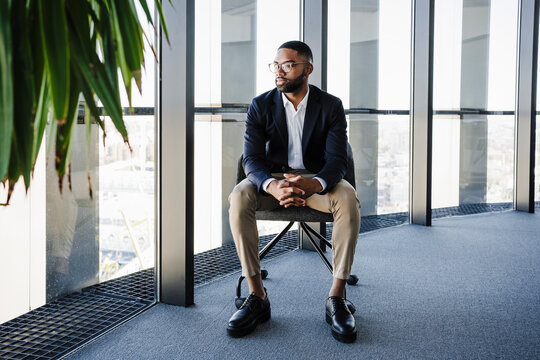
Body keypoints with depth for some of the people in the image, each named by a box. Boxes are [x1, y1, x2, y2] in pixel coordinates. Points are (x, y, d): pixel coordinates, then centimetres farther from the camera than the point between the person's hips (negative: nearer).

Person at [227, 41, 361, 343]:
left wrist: (315, 184, -40)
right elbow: (252, 159, -13)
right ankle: (257, 296, -25)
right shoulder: (261, 106, -4)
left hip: (317, 179, -1)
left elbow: (337, 160, -15)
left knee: (348, 198, -34)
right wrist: (272, 186, -38)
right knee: (239, 198, -32)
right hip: (272, 178, 1)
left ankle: (337, 297, -24)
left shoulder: (331, 106, -6)